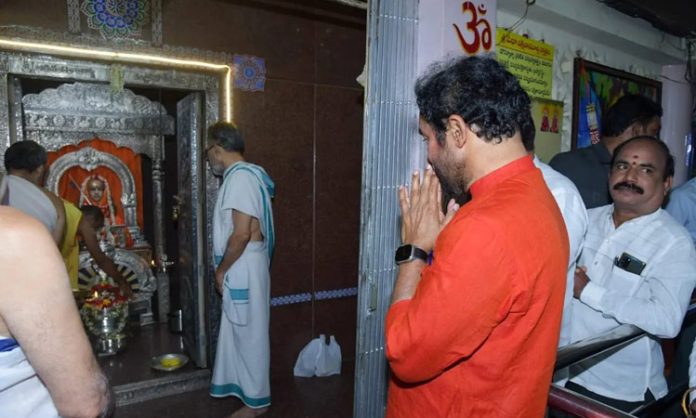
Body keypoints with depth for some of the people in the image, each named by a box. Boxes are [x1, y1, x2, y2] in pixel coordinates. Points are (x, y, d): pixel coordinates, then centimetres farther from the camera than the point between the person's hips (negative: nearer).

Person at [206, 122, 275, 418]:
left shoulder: (240, 177, -19)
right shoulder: (243, 175, 13)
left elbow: (241, 233, -25)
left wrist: (221, 269, -13)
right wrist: (225, 268, 17)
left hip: (243, 268, -10)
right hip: (240, 268, 10)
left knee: (249, 333, 2)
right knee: (240, 330, 20)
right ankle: (241, 385, 35)